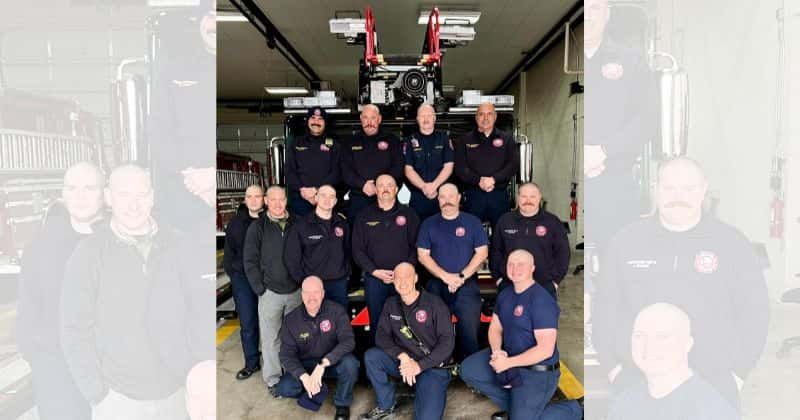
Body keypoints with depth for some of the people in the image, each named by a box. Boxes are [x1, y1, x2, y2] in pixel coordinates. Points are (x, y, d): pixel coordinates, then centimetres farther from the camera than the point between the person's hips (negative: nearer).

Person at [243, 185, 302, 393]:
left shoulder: (297, 225, 3)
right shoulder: (258, 227, -3)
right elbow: (250, 261, -3)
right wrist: (260, 289, -8)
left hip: (295, 291, 2)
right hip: (270, 292, -2)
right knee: (271, 338, 6)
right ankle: (272, 379, 20)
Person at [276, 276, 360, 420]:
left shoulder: (336, 311, -16)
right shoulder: (291, 320, -10)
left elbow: (348, 341, -24)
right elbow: (287, 354, -12)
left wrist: (323, 363, -36)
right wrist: (304, 376, -30)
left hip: (333, 362, -1)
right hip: (305, 365, 2)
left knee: (350, 363, -34)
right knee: (284, 389, -24)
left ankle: (342, 404, -6)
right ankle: (318, 389, 6)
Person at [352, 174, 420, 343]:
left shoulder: (408, 214, 7)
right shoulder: (365, 216, 9)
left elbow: (416, 246, 2)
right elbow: (357, 250, 5)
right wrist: (375, 271, -7)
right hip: (374, 278, 1)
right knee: (376, 322, 6)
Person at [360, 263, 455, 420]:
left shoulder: (435, 304, -11)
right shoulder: (391, 304, 3)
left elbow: (447, 342, -14)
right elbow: (382, 336, -1)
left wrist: (420, 366, -19)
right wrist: (402, 357, -19)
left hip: (433, 366, -5)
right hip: (403, 362, 5)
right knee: (371, 356, -18)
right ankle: (386, 405, 0)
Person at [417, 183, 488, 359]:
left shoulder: (472, 222, 7)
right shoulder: (429, 224, 9)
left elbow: (482, 253, 1)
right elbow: (422, 255, 2)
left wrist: (462, 276, -9)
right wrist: (445, 276, -9)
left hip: (467, 285, -1)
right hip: (436, 285, 1)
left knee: (470, 328, -7)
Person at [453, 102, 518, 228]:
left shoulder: (506, 139, 11)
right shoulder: (465, 140, 10)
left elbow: (514, 164, -1)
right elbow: (460, 167, -1)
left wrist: (493, 179, -15)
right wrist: (478, 180, -16)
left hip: (500, 195, 1)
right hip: (473, 195, 0)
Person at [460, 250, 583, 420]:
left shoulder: (541, 300, -23)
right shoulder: (505, 294, 4)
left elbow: (545, 349, -26)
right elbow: (495, 328, 9)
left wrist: (508, 362, -23)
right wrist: (497, 351, -12)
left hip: (537, 370, -8)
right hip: (508, 358, 8)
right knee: (468, 370, 0)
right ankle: (513, 405, 14)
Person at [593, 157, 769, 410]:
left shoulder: (732, 243, 1)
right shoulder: (628, 241, 1)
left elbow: (755, 310, 4)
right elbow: (606, 306, 5)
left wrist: (737, 374, 0)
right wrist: (613, 368, 2)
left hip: (714, 385, 0)